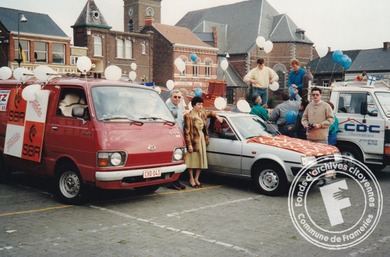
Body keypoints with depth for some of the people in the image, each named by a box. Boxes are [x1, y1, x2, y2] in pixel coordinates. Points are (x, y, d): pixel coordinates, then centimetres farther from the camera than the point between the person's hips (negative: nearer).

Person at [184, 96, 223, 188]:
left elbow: (210, 112, 30)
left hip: (202, 139, 7)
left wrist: (217, 116, 13)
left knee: (201, 160, 8)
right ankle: (191, 179, 14)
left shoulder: (202, 113, 7)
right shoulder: (188, 116, -14)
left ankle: (196, 179, 20)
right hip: (193, 140, -7)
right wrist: (189, 144, -18)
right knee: (192, 160, 1)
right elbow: (187, 131, -15)